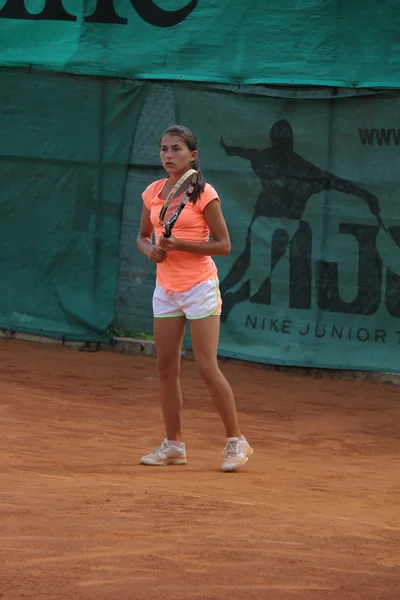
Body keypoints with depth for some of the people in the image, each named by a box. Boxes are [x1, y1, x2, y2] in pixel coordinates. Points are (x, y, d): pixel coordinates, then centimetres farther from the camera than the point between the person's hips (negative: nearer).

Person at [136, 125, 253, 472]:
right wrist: (150, 250, -5)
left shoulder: (204, 194, -10)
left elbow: (223, 245, -10)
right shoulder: (153, 192, 7)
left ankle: (236, 441, 3)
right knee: (166, 368, 5)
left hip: (200, 287, -6)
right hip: (166, 287, 6)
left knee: (207, 368, -8)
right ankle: (173, 445, 14)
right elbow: (143, 236, 18)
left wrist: (179, 244, -20)